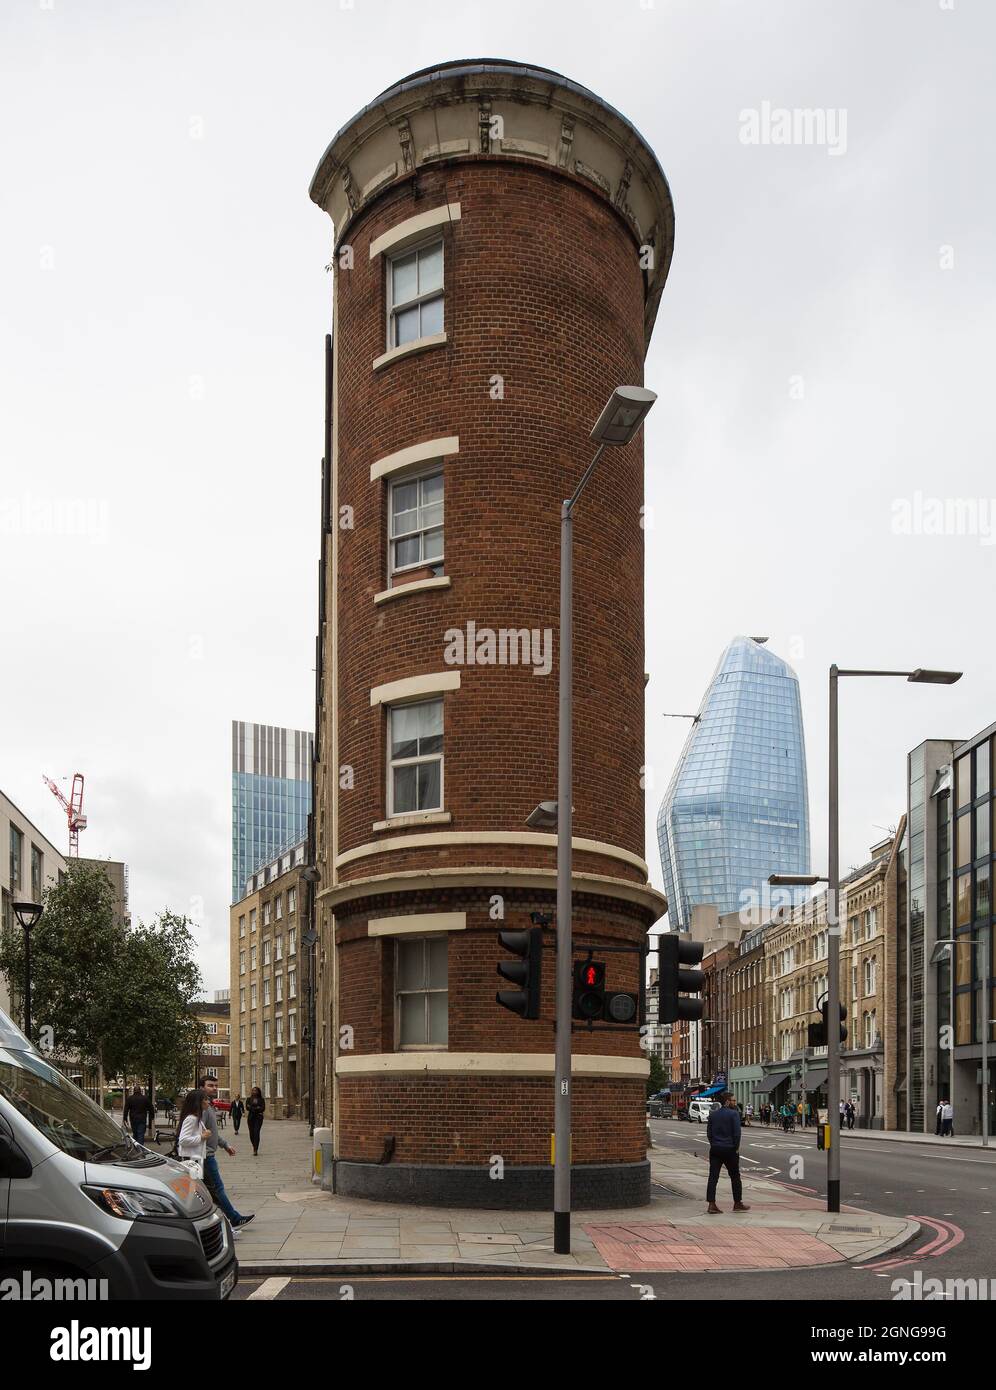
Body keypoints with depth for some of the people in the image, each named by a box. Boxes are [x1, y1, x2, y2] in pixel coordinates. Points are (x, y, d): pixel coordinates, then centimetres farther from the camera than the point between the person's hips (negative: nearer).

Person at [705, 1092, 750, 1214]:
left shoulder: (713, 1114, 10)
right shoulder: (734, 1114, -9)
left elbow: (709, 1132, 10)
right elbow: (737, 1132, -13)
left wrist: (713, 1144, 13)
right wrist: (736, 1147, -4)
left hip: (715, 1149, 5)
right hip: (729, 1149, -4)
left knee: (713, 1177, 1)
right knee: (735, 1177, 10)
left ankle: (711, 1204, -6)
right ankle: (738, 1203, 17)